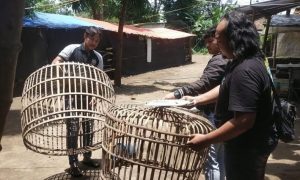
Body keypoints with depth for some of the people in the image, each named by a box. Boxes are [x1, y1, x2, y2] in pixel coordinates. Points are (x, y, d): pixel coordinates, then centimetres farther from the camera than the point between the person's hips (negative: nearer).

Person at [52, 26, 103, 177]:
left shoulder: (98, 58, 4)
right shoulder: (72, 49, -8)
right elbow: (55, 62, -14)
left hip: (87, 96, 5)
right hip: (71, 95, -5)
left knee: (88, 127, 12)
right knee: (73, 129, -5)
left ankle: (87, 157, 29)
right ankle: (73, 164, 3)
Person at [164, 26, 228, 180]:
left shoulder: (218, 61, -17)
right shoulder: (228, 59, 15)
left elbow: (203, 84, -31)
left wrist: (177, 94, -37)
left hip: (214, 114, -11)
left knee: (210, 159, -6)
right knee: (220, 157, 19)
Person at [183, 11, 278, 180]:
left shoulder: (244, 71, -30)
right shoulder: (247, 61, 4)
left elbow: (244, 120, -34)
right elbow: (226, 88, 17)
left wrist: (206, 140, -28)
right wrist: (197, 99, 15)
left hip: (248, 148, -10)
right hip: (250, 143, 10)